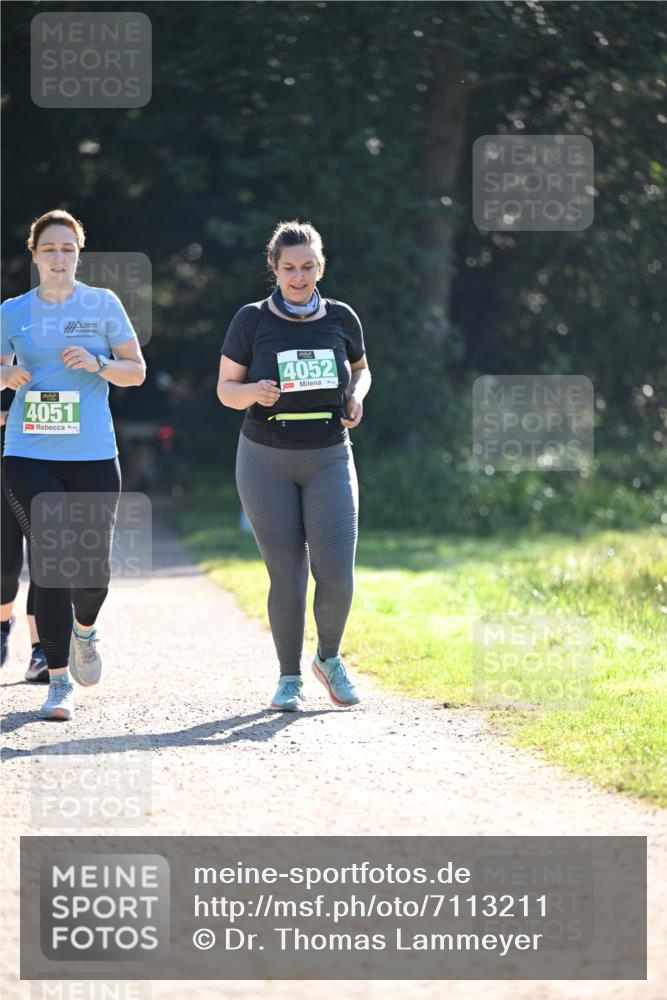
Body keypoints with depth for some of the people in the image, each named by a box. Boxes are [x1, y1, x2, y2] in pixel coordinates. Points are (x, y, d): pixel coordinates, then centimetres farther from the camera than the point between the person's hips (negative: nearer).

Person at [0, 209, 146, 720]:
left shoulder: (103, 304, 4)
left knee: (93, 569, 2)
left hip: (93, 454, 0)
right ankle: (59, 683, -4)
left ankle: (85, 630, 37)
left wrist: (97, 363, -12)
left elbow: (137, 371, 7)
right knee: (50, 562, -10)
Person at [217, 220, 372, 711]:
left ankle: (329, 658, 18)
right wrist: (254, 392, -20)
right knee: (286, 575, -3)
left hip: (329, 459, 1)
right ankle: (290, 678, 14)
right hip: (266, 460, -1)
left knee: (337, 574, -9)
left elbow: (361, 369, 19)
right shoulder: (252, 319, -3)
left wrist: (356, 397, -2)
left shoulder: (341, 318, 3)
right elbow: (226, 389, 2)